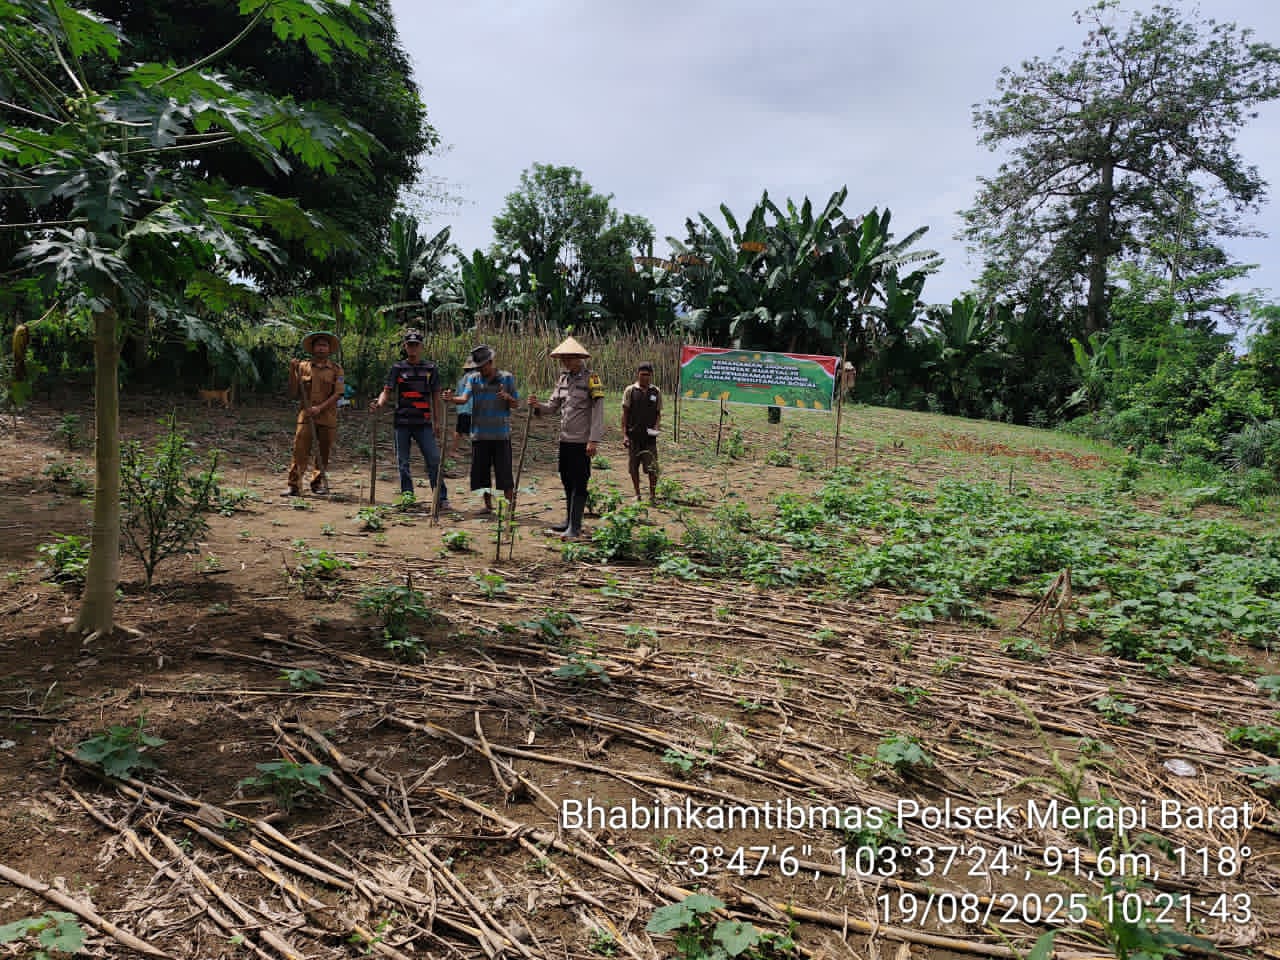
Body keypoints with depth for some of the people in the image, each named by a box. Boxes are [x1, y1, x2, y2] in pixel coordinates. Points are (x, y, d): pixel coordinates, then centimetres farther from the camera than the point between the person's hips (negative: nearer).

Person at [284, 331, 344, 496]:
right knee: (299, 451, -8)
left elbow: (337, 394, -4)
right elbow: (293, 394, 8)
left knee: (323, 452, 8)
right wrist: (292, 372, -2)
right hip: (305, 416, 0)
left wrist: (320, 408, -15)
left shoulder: (336, 370, 5)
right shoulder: (302, 366, 8)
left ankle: (318, 483, 22)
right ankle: (294, 486, -7)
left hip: (327, 418, 0)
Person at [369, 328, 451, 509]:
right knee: (403, 463, 5)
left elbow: (436, 398, 10)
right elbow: (387, 391, 1)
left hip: (424, 423, -1)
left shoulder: (431, 369, 8)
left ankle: (442, 499, -1)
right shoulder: (398, 368, 7)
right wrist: (379, 403, -21)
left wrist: (437, 422, 5)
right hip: (402, 422, 1)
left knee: (434, 460, -6)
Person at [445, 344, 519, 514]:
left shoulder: (507, 378, 2)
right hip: (479, 434, 3)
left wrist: (508, 397, -17)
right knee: (481, 471, 7)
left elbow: (516, 404, 5)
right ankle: (488, 505, 21)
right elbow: (464, 399, -9)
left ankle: (510, 505, 9)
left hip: (501, 434, -2)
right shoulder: (473, 379, 6)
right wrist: (451, 398, -30)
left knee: (504, 471, -3)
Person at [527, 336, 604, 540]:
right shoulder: (563, 379, 14)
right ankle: (569, 522, 24)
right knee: (567, 482, 13)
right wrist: (537, 406, -8)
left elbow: (597, 412, -12)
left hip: (582, 442, -7)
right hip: (565, 440, 7)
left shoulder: (591, 379, -7)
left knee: (579, 484, -5)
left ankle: (575, 527, -4)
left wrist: (593, 440, -19)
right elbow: (553, 406, 14)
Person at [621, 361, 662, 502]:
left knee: (652, 467, -6)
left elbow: (658, 413, 13)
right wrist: (624, 434, -4)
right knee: (633, 467, 6)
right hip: (633, 435, 0)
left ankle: (652, 495, 5)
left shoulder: (656, 392, 6)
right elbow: (625, 413, 2)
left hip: (649, 435, 0)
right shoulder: (630, 391, 1)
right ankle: (637, 494, 20)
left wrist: (656, 426, -7)